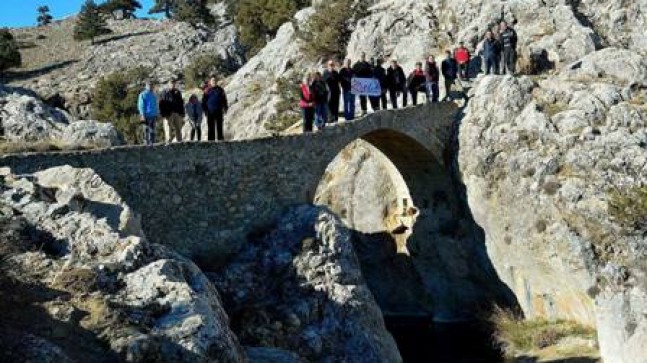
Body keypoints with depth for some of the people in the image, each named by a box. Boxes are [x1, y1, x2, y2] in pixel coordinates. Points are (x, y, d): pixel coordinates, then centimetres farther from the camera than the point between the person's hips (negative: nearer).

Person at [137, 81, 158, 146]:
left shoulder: (154, 95, 17)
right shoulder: (143, 95, -3)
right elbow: (141, 106, -7)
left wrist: (157, 113, 14)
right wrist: (142, 115, -14)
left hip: (154, 115, 6)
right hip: (147, 115, -6)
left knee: (152, 130, 7)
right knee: (147, 130, -6)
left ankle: (152, 142, 11)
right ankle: (147, 143, -4)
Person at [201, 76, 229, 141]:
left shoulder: (220, 90, 7)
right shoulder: (207, 90, 2)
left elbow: (224, 99, 11)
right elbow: (204, 101, 3)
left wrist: (225, 108, 6)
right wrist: (205, 109, -3)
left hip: (219, 111, 1)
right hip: (210, 111, -1)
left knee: (219, 126, 5)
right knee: (211, 127, 1)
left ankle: (221, 139, 7)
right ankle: (211, 140, 4)